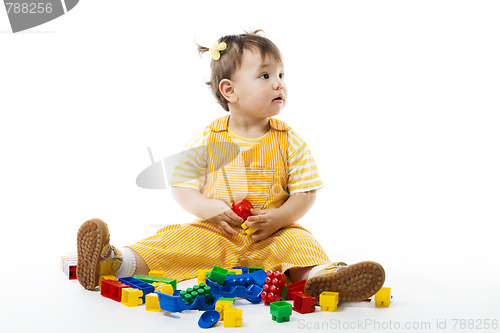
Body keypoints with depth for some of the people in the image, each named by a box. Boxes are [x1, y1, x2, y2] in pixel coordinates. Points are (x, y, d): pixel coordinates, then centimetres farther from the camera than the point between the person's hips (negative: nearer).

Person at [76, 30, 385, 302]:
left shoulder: (289, 141, 2)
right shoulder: (207, 139, 0)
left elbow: (306, 193, 0)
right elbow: (181, 185, 3)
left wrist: (279, 217, -17)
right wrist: (207, 208, -16)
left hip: (273, 234, 0)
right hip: (214, 232, 0)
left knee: (299, 241, -29)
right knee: (176, 239, -22)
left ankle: (318, 276, -56)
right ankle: (117, 262, -36)